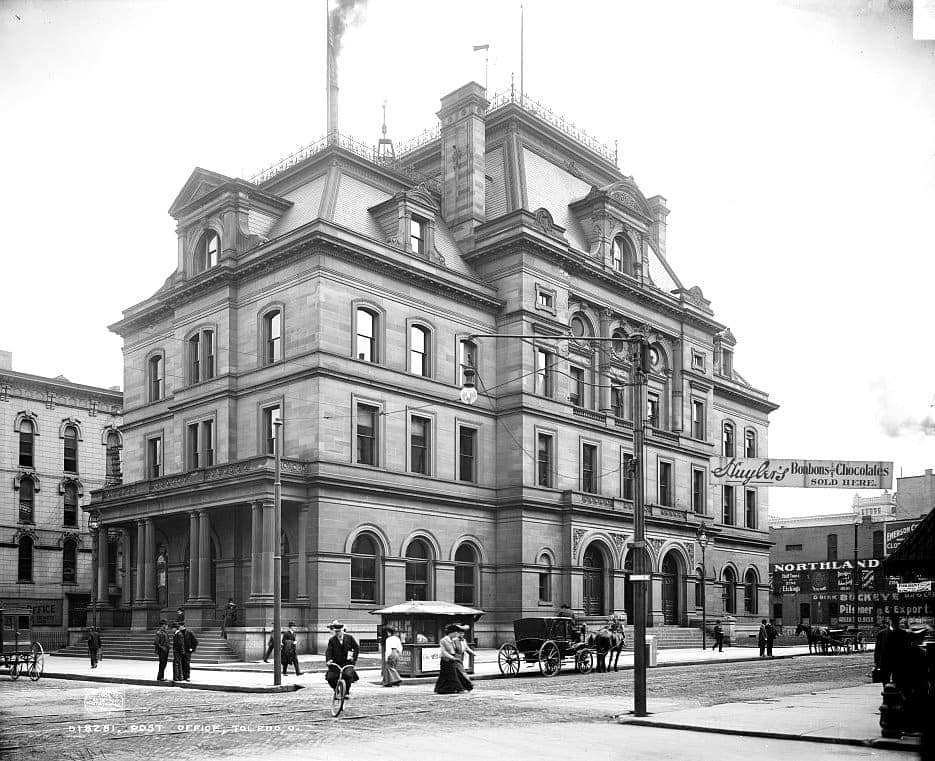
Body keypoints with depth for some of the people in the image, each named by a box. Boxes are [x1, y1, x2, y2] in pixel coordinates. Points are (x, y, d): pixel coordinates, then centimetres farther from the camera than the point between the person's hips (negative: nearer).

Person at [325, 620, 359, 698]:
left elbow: (356, 648, 9)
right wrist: (328, 659, -26)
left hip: (347, 662, -1)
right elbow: (328, 650, -8)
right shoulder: (332, 640, 3)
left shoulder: (349, 638, 3)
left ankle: (347, 692, -3)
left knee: (348, 675, -28)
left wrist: (354, 658, -3)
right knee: (330, 678, -14)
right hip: (335, 663, 1)